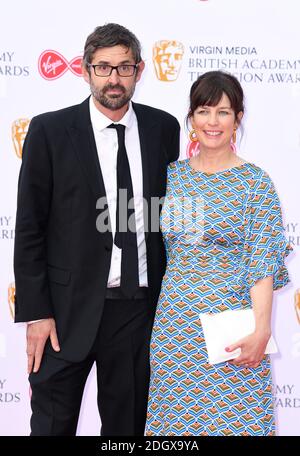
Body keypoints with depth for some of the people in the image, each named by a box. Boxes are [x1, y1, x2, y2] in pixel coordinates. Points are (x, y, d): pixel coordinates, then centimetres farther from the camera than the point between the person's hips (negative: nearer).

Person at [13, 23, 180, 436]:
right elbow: (29, 227, -5)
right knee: (53, 423, 8)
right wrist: (36, 312, -9)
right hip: (69, 308, -2)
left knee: (128, 422, 15)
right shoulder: (50, 131, -5)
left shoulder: (163, 128, 4)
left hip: (140, 306, 3)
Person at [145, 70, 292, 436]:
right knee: (174, 416, 10)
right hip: (175, 318, 4)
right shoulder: (173, 175, 7)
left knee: (232, 419, 2)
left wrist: (261, 329, -18)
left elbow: (262, 261, -9)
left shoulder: (255, 182, -4)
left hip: (230, 319, -3)